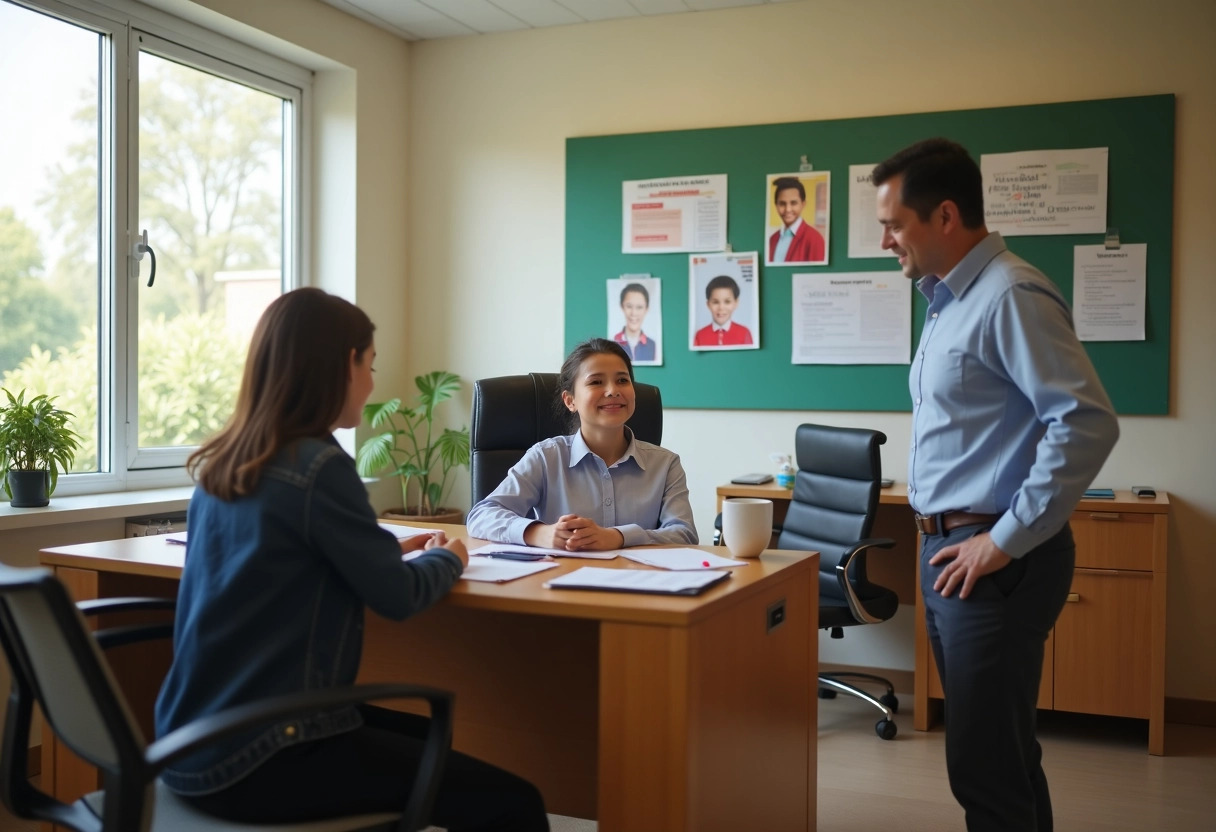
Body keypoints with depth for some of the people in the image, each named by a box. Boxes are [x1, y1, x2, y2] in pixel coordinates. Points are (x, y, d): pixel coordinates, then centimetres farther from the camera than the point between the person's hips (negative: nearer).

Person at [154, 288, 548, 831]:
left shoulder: (219, 463, 8)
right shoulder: (317, 466, -17)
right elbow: (397, 597, -9)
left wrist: (392, 550, 24)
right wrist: (447, 558, 10)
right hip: (258, 755, -9)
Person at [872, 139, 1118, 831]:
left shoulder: (1011, 296, -14)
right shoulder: (948, 300, 14)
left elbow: (1088, 422, -22)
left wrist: (1007, 540, -19)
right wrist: (942, 537, 15)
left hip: (994, 559, -9)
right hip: (950, 547, 9)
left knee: (987, 770, -3)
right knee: (1002, 754, 19)